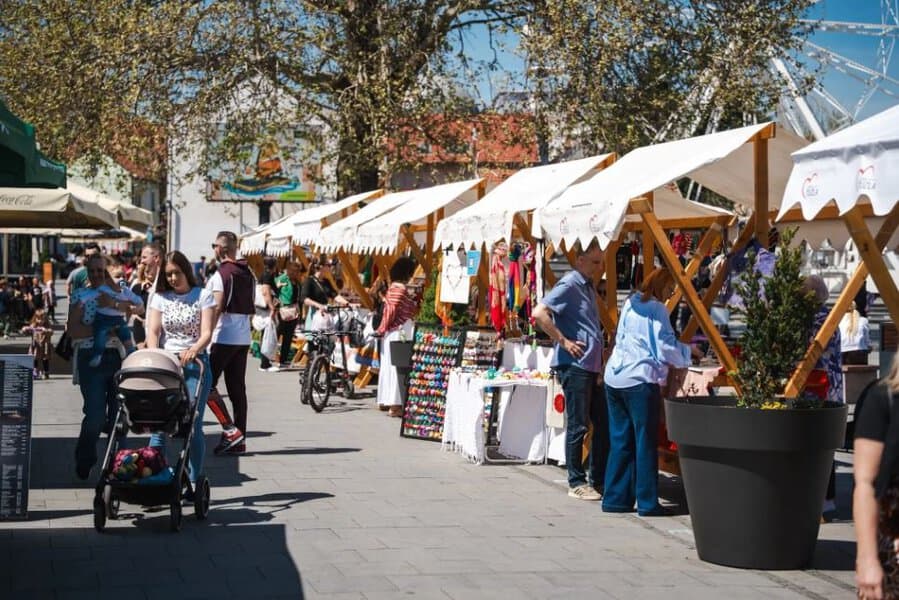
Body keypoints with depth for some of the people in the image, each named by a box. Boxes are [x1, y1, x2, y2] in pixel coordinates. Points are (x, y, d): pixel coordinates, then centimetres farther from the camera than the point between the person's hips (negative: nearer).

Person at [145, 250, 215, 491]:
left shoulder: (203, 296, 4)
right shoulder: (160, 298, 12)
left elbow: (206, 333, -6)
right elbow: (153, 331, 2)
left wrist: (193, 350, -27)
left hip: (195, 364, -2)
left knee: (193, 425, -4)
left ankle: (193, 483, 1)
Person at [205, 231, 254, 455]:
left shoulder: (221, 274, -10)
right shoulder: (248, 274, 13)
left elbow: (217, 307, -18)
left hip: (224, 337, -8)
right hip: (244, 337, 8)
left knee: (207, 384, -2)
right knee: (237, 388, 8)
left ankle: (230, 429, -12)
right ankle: (239, 440, 7)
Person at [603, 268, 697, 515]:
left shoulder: (629, 304, 16)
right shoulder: (656, 309, -7)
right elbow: (665, 349, -11)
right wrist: (689, 351, 8)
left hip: (614, 378, 7)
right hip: (640, 379, -7)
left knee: (620, 441, 12)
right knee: (646, 443, -1)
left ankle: (615, 499, 13)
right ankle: (647, 502, 1)